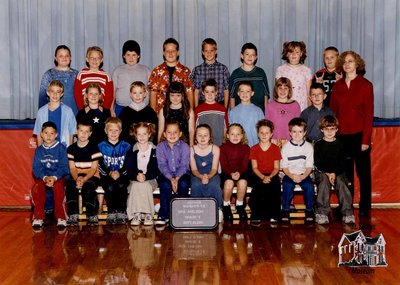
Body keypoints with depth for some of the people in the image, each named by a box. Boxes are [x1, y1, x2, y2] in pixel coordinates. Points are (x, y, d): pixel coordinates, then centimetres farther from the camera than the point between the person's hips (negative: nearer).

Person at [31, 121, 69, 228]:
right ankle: (38, 217, -19)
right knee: (36, 188, -30)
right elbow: (36, 168, 1)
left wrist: (54, 177, -22)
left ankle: (61, 217, -27)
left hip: (58, 176, -2)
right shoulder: (39, 150, 9)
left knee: (58, 187, -36)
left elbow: (63, 167, -5)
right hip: (43, 176, 3)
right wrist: (45, 177, -18)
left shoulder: (61, 148, -1)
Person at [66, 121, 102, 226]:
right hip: (76, 176, 3)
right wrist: (77, 178, -19)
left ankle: (92, 216, -20)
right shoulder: (71, 148, 7)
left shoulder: (94, 148, -1)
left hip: (91, 176, -2)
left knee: (87, 187, -35)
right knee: (70, 186, -30)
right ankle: (73, 216, -23)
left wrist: (84, 179, -21)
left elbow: (94, 168, -6)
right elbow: (72, 168, 3)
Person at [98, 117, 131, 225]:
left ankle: (121, 212, -21)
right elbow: (101, 165, -1)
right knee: (110, 187, -30)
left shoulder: (126, 146, 10)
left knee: (121, 186, -31)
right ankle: (111, 212, -19)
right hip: (106, 176, 0)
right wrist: (110, 173, -18)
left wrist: (119, 173, -17)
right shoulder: (101, 146, 9)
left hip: (122, 175, 0)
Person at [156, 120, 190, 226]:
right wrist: (171, 179, -25)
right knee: (165, 185, -31)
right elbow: (162, 165, -9)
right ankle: (164, 215, -23)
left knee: (183, 184, -32)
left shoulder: (184, 147, -2)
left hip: (182, 174, 0)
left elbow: (184, 165, -10)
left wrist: (177, 178, -26)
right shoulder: (160, 147, -1)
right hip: (166, 175, 0)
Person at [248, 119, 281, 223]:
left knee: (275, 187, -32)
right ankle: (257, 216, -26)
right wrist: (263, 177, -18)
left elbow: (276, 168, 2)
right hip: (258, 176, 0)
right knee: (260, 187, -33)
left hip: (272, 175, 0)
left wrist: (269, 177, -18)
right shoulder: (254, 149, 8)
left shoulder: (275, 148, 8)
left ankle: (273, 215, -23)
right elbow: (254, 167, 0)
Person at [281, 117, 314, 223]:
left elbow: (309, 166, -1)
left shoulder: (308, 146, 1)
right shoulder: (286, 147, 0)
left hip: (303, 174, 1)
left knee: (309, 186, -27)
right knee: (287, 185, -30)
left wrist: (302, 176, -18)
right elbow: (284, 167, -1)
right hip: (289, 174, -1)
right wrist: (292, 176, -18)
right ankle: (285, 210, -12)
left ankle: (309, 210, -6)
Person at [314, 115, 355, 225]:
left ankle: (347, 213, -27)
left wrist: (334, 173, -12)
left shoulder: (339, 144, 10)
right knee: (324, 182, -31)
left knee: (341, 183, -28)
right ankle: (321, 213, -33)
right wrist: (328, 173, -14)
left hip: (338, 172, 1)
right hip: (322, 171, -1)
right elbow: (317, 163, 0)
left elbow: (342, 162, 5)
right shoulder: (318, 145, 7)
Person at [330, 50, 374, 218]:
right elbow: (332, 112, 9)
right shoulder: (337, 86, 9)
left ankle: (365, 208, 13)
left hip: (359, 135, -3)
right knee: (345, 174, 9)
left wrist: (366, 139, -10)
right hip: (341, 135, 3)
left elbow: (369, 114, -5)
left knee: (363, 172, 5)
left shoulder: (365, 85, -2)